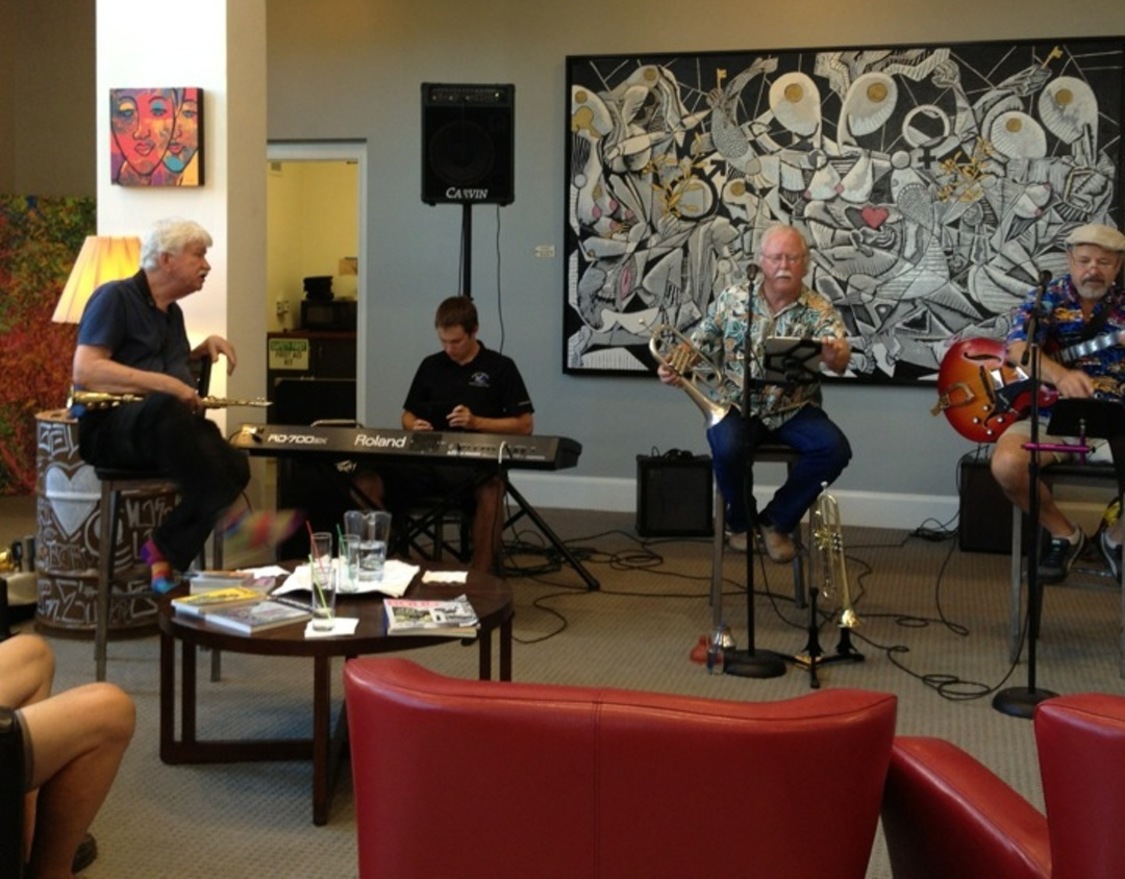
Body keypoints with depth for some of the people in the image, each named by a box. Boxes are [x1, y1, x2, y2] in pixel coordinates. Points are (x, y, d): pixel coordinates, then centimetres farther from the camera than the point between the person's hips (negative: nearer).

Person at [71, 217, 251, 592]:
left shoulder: (172, 312, 21)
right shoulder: (115, 297, -4)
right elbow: (85, 371, -17)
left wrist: (206, 347, 17)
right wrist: (163, 385, -24)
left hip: (165, 431, 7)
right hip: (108, 426, -7)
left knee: (234, 465, -24)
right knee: (165, 409, -42)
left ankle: (166, 552, -20)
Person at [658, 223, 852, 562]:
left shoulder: (818, 309, -5)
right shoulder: (732, 299, -1)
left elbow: (840, 362, -23)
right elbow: (699, 345, 6)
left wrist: (835, 354, -49)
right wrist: (676, 369, -16)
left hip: (793, 410, 1)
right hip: (738, 406, -1)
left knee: (835, 449, -26)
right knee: (727, 447, -33)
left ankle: (777, 520, -3)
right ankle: (741, 520, 0)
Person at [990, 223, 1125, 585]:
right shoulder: (1045, 298, 2)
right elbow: (1017, 348, -17)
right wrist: (1061, 376, -36)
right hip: (1049, 414, -1)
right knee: (1007, 465, -31)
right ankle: (1062, 533, -1)